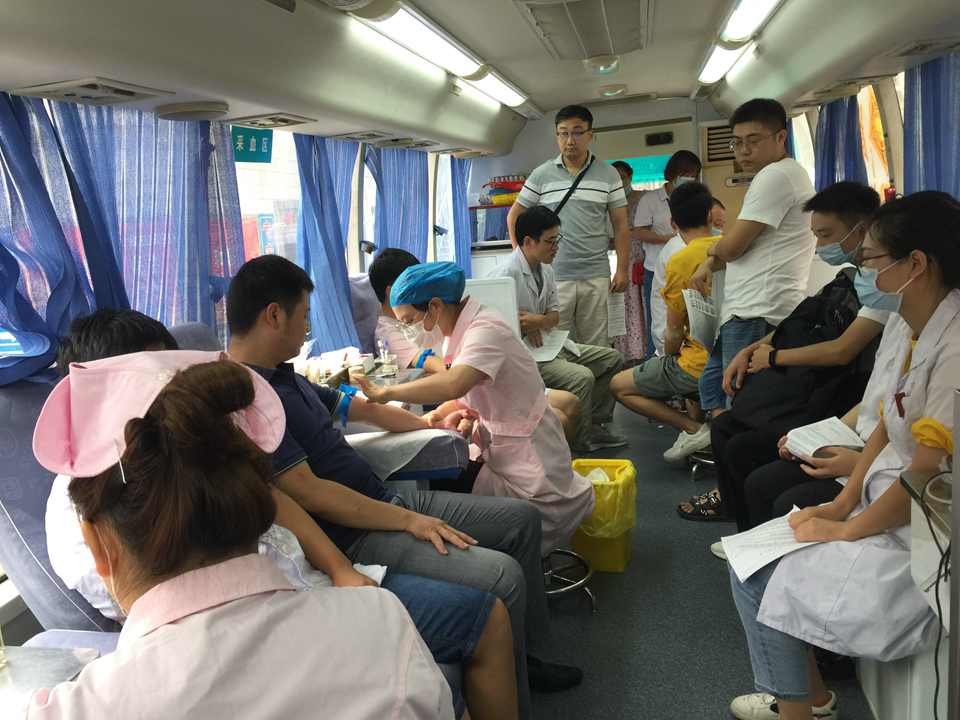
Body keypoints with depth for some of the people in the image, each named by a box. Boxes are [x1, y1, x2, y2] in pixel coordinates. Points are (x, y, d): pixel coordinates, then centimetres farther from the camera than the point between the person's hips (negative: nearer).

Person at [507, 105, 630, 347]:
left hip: (596, 278, 1)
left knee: (596, 347, 6)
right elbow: (514, 216, 12)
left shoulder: (609, 175, 6)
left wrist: (622, 269, 2)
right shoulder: (541, 175, 4)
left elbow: (620, 225, 8)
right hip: (553, 276, 0)